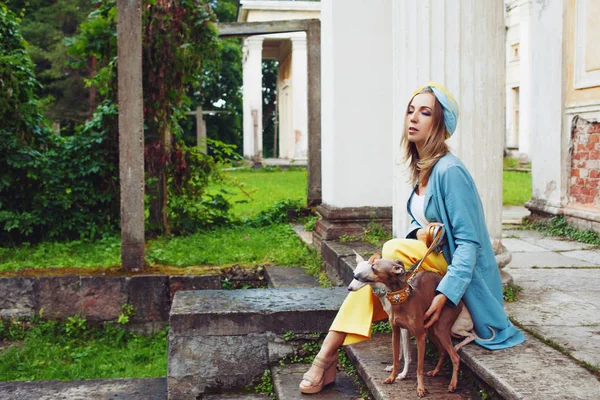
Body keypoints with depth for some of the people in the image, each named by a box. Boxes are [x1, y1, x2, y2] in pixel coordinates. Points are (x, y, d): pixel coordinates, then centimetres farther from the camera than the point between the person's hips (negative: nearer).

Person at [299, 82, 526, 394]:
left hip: (457, 270, -7)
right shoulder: (421, 169, 7)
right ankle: (327, 359, -22)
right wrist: (419, 232, -8)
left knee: (393, 250, -26)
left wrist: (444, 296, -33)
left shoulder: (449, 170, -20)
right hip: (432, 259, 7)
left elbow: (469, 241, -23)